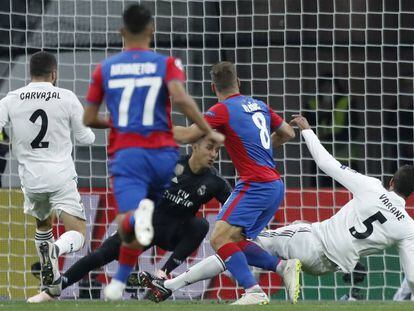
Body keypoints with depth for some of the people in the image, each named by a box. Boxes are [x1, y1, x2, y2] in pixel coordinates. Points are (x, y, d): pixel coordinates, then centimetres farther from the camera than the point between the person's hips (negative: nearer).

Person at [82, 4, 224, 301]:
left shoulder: (105, 68, 10)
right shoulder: (166, 63, 4)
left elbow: (88, 120, 13)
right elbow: (180, 98, -15)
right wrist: (209, 132, -6)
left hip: (126, 153, -1)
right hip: (163, 153, 1)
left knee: (129, 225, -19)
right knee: (140, 224, 22)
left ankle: (137, 216, -54)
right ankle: (118, 284, 24)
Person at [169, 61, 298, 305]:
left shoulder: (222, 110, -7)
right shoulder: (259, 106, 15)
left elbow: (186, 136, -11)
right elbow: (288, 133, 23)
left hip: (255, 185, -8)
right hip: (275, 186, 8)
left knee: (220, 238, -15)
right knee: (235, 242, 15)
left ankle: (255, 292, -26)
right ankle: (285, 267, 3)